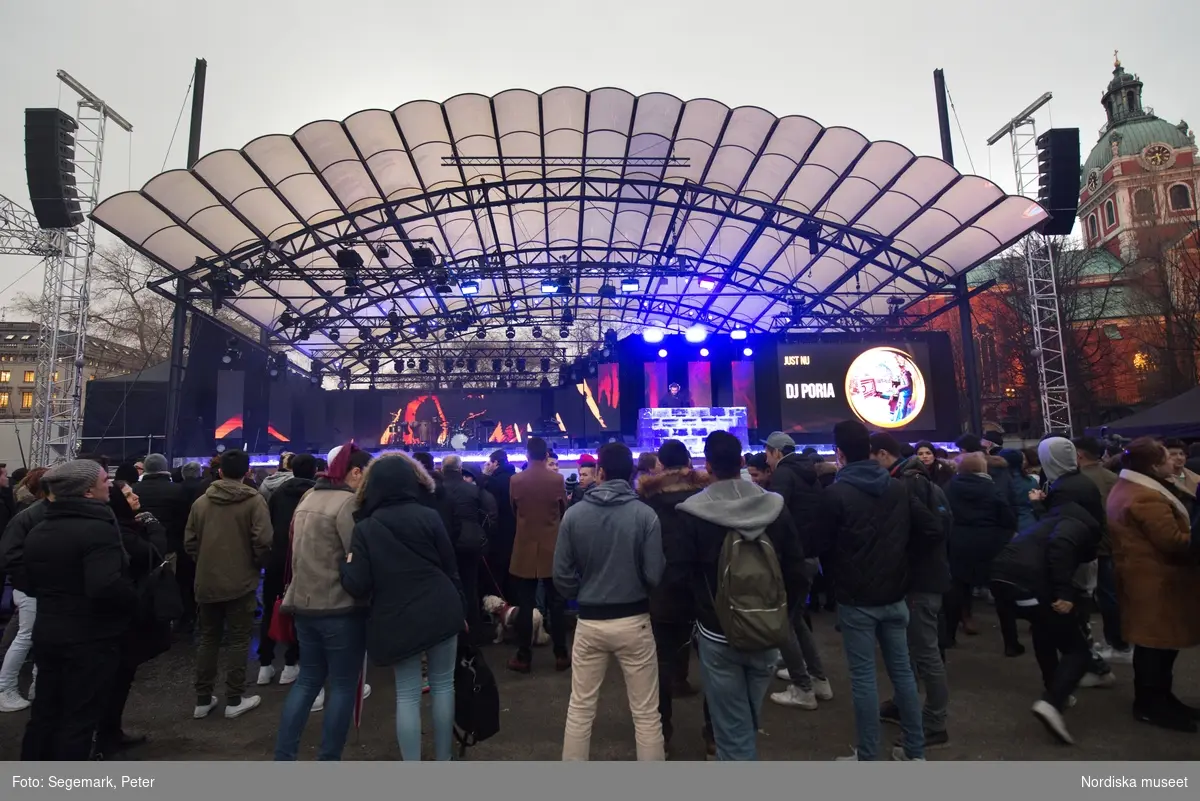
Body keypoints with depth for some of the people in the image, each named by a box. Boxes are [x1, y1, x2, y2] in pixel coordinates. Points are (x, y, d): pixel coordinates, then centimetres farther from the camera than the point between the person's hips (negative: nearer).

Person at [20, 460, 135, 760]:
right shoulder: (97, 529, -23)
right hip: (91, 639, -8)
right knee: (79, 718, 5)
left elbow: (31, 584, 18)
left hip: (47, 634, 8)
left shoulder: (38, 531, 8)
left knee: (44, 712, 21)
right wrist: (134, 599, -16)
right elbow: (106, 586, -34)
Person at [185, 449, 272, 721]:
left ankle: (202, 700, 23)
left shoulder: (201, 501, 2)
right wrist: (256, 564, 2)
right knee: (237, 641, 6)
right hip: (241, 582, -4)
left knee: (207, 639, 16)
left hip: (206, 582, 4)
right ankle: (234, 700, 12)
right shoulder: (253, 500, -12)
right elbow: (263, 541, -17)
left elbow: (189, 541, 6)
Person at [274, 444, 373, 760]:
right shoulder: (348, 502, -17)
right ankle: (328, 762, 14)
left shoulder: (309, 497, 10)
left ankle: (282, 758, 20)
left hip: (305, 603, 8)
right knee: (343, 685, 5)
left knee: (308, 679, 18)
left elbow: (299, 549, 17)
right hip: (340, 607, -8)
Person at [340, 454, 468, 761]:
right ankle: (443, 760, 25)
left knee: (407, 695, 10)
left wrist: (345, 564, 12)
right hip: (440, 613, 1)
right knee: (443, 686, 14)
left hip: (398, 621, 0)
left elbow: (357, 586, -9)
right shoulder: (429, 516, -3)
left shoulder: (365, 528, -4)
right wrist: (460, 610, 11)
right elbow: (450, 567, 0)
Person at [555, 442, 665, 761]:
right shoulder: (645, 514, -12)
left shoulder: (574, 514, -8)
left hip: (589, 622, 2)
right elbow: (655, 575, -11)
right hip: (634, 621, -1)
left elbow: (562, 577, -4)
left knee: (580, 708, 17)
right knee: (646, 713, 13)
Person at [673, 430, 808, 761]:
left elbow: (679, 574, -9)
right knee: (750, 721, 25)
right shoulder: (776, 506, -6)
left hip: (718, 636, -4)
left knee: (732, 728, 10)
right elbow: (796, 573, -1)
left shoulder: (692, 513, -16)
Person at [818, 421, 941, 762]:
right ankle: (915, 752, 27)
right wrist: (900, 553, 13)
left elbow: (823, 543, -3)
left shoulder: (835, 494, -14)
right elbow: (934, 532, 1)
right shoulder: (899, 488, 1)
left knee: (863, 677, 3)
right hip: (894, 596, 5)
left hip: (856, 599, -5)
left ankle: (868, 759, 13)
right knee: (902, 670, 15)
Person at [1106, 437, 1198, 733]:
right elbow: (1173, 543, -22)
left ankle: (1157, 698, 28)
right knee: (1158, 641, -1)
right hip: (1157, 579, -11)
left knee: (1153, 640, 18)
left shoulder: (1125, 489, 13)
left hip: (1143, 574, 11)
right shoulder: (1147, 498, -22)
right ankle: (1151, 705, 9)